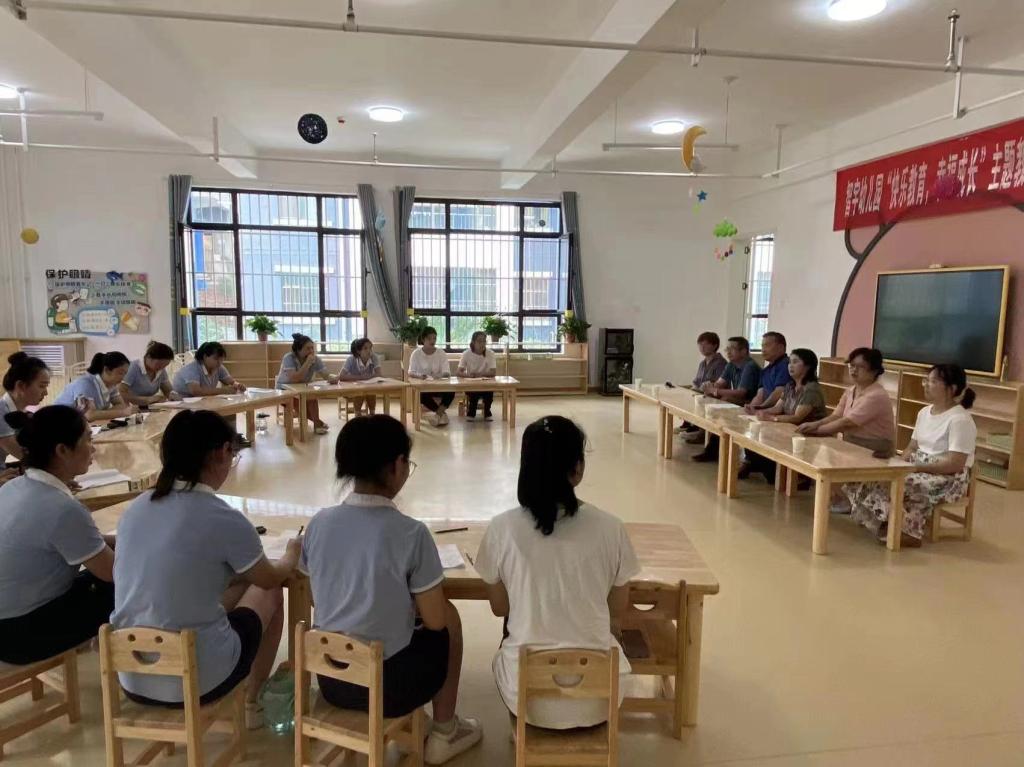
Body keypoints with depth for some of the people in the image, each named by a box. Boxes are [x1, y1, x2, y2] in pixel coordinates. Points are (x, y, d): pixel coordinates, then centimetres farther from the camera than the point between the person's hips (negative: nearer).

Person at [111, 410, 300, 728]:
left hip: (132, 679, 6)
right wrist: (292, 556, 24)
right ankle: (252, 702, 35)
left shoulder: (134, 509, -2)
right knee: (270, 593, 19)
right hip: (198, 680, -5)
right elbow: (270, 578, 2)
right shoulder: (225, 520, -19)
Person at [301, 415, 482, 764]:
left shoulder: (318, 523, -7)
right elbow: (434, 620, -13)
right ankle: (444, 734, 33)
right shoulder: (411, 533, -22)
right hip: (387, 685, -5)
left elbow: (320, 601, 7)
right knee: (449, 620, 22)